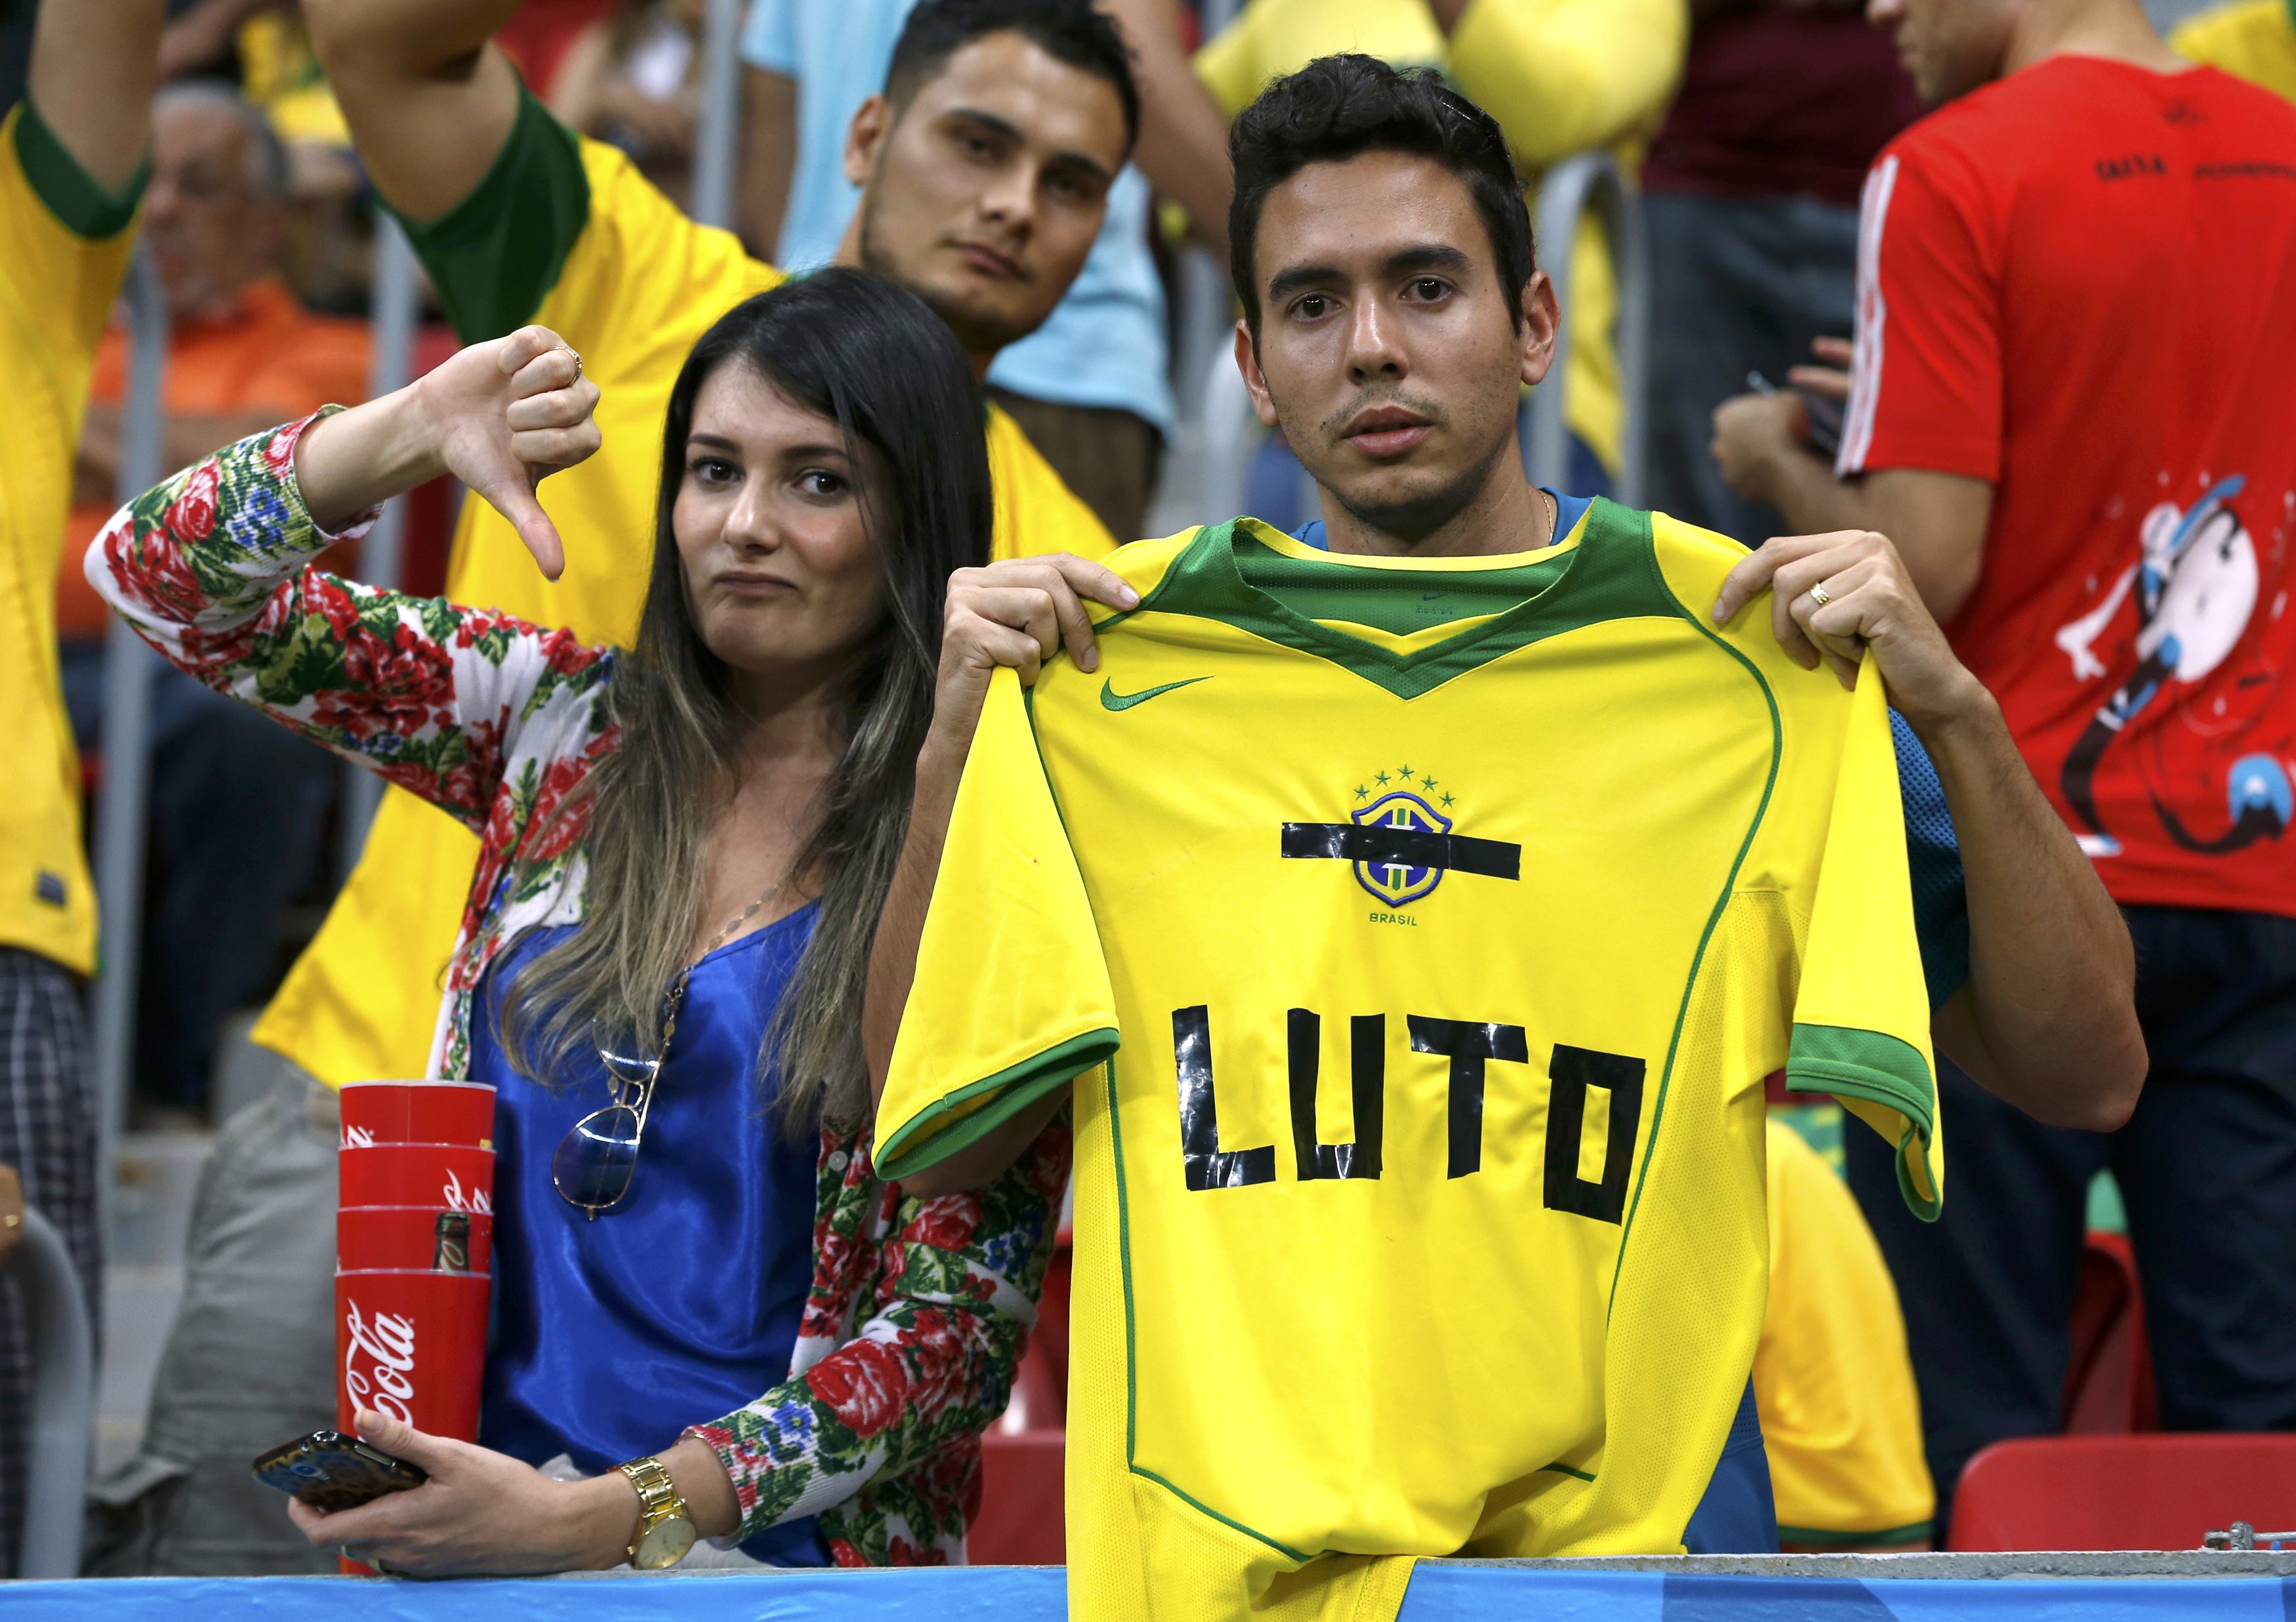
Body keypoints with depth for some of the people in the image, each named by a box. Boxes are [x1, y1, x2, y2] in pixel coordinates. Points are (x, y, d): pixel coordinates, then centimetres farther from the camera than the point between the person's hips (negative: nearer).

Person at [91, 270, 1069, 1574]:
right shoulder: (568, 723, 10)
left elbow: (962, 1326, -6)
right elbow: (159, 576, 11)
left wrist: (593, 1519, -14)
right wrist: (419, 432, -6)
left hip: (764, 1558, -4)